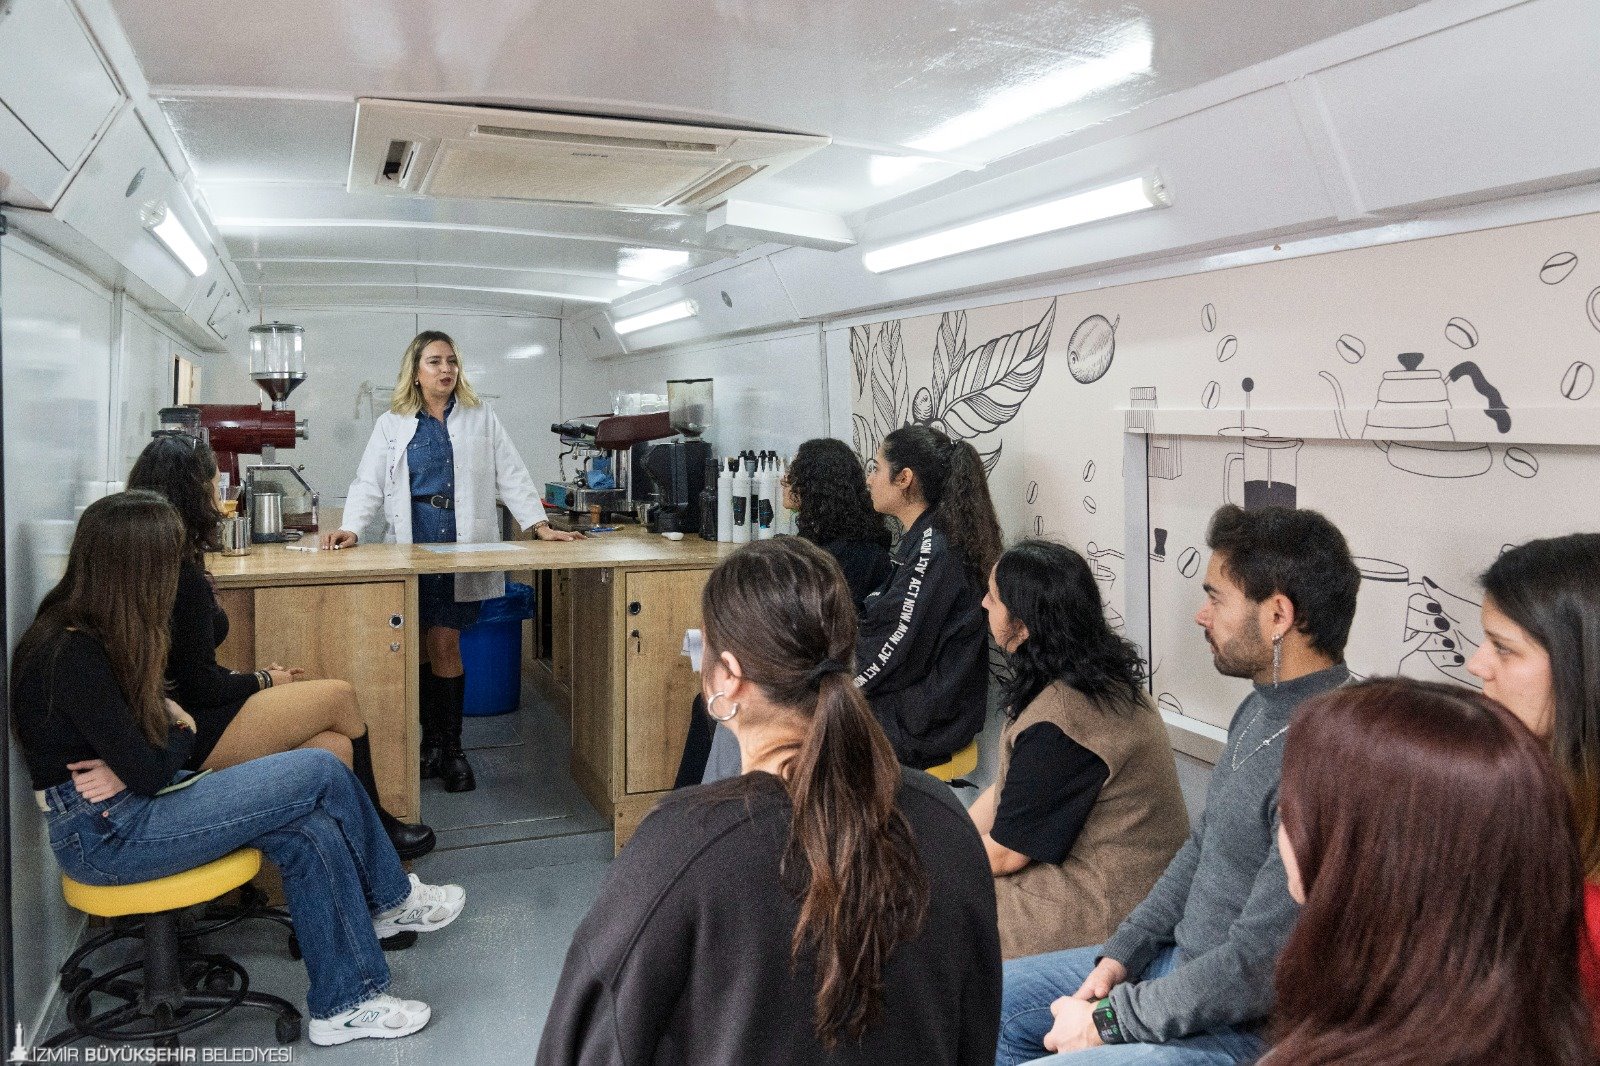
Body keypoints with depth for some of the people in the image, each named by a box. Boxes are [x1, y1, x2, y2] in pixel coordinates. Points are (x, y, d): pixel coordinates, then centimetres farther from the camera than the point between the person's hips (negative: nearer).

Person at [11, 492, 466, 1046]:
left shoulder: (89, 633, 6)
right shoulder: (71, 655, -23)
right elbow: (149, 771, -20)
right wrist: (181, 732, 0)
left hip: (129, 806, 9)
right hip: (104, 834, -9)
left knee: (312, 831, -9)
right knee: (321, 772, -14)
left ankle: (344, 1002, 3)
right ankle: (392, 901, 7)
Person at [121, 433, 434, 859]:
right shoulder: (181, 575, -20)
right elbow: (202, 685, -17)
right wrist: (265, 680, -1)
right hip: (192, 735, -9)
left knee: (336, 747, -2)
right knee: (342, 696, -1)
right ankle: (377, 827, 17)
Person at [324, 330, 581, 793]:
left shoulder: (481, 419, 10)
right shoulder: (391, 424, 10)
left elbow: (511, 475, 6)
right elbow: (369, 483, 4)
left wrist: (540, 525, -5)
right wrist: (351, 529, -13)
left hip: (466, 547, -1)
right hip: (414, 544, 1)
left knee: (444, 644, -3)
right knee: (429, 647, 3)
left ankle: (449, 747, 9)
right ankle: (433, 744, 15)